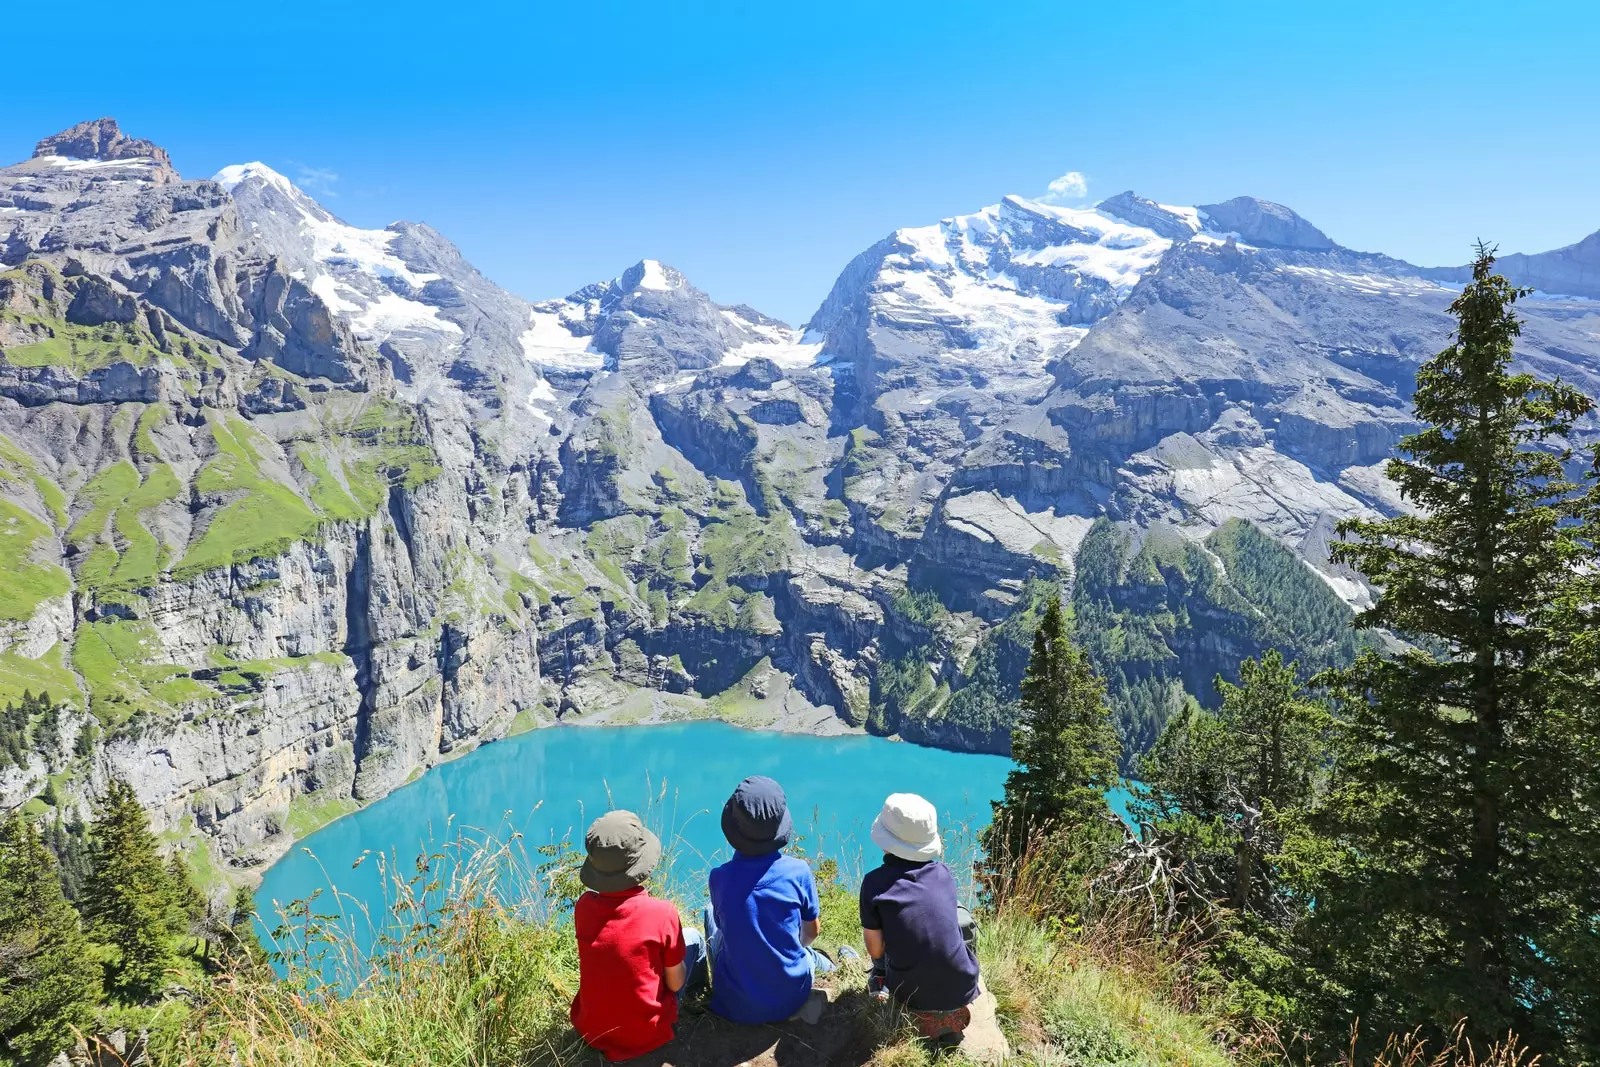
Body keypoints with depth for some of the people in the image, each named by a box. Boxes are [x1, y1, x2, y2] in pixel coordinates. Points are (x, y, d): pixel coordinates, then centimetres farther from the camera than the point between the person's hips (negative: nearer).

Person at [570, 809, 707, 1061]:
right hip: (647, 1036, -3)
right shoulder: (662, 913, -24)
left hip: (590, 1030, 4)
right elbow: (675, 983, -11)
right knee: (693, 937, 15)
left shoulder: (583, 907, -13)